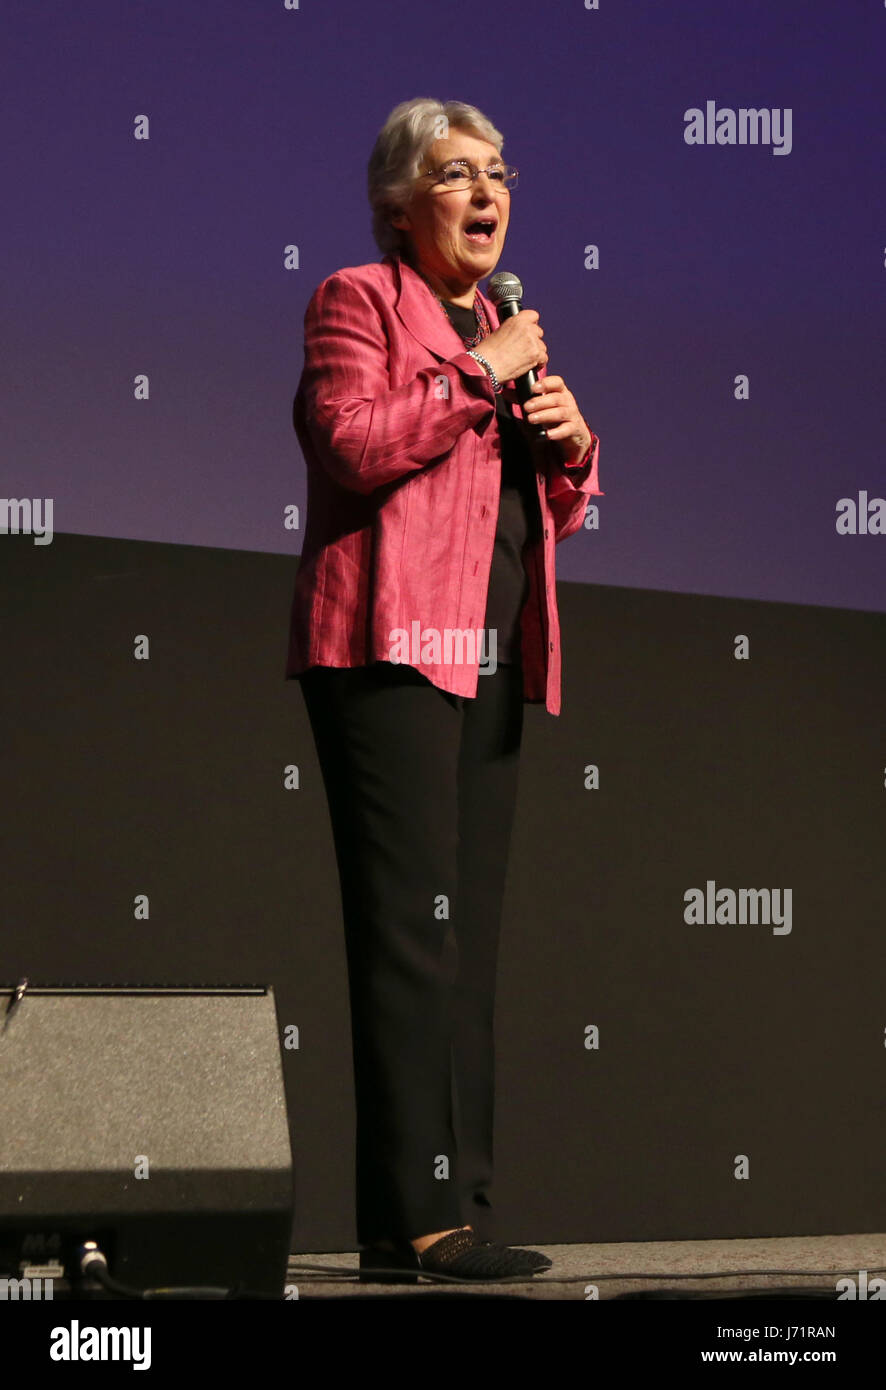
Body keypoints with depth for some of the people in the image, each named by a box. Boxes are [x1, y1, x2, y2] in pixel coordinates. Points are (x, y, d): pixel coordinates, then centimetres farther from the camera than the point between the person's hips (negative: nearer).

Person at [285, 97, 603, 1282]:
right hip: (393, 646, -8)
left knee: (469, 946, 5)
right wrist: (483, 373, -11)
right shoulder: (358, 299, 3)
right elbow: (354, 444, -15)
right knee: (412, 931, -13)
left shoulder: (503, 328, 26)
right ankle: (413, 1220, -14)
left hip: (487, 658, 8)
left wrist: (570, 439, 8)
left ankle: (457, 1210, 7)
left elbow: (552, 514, 28)